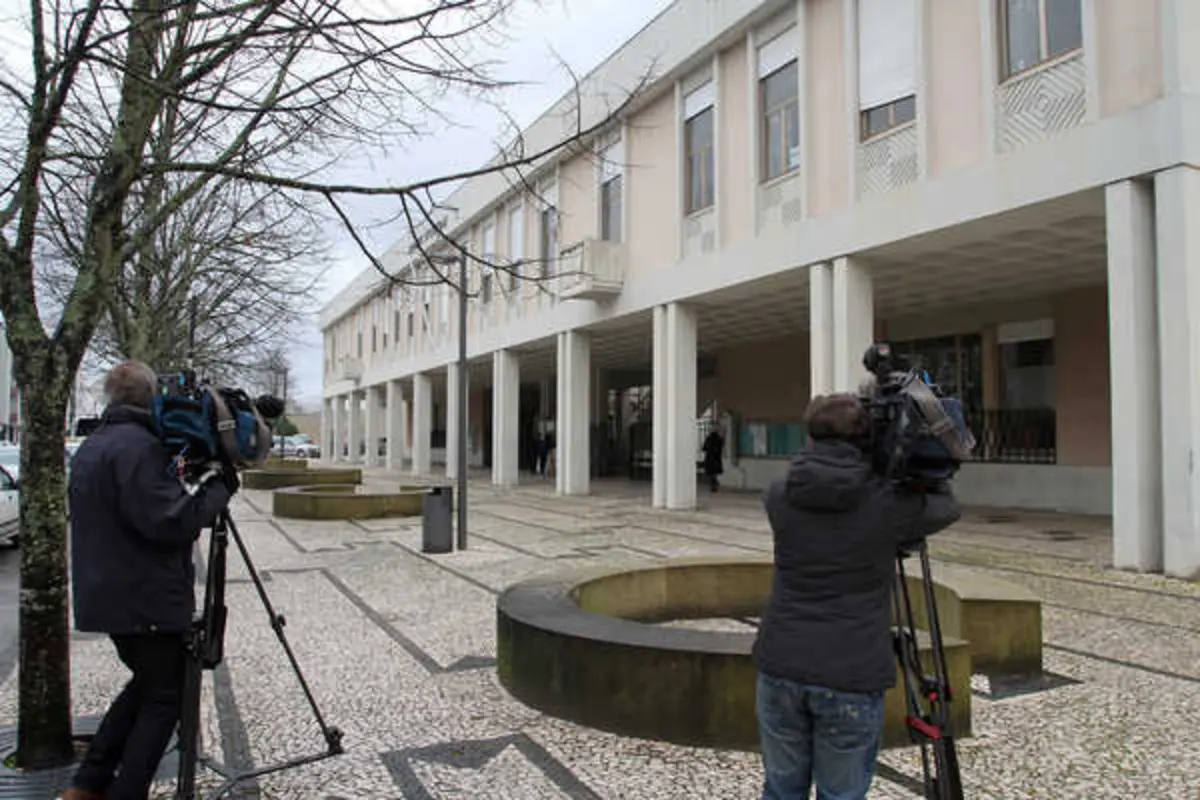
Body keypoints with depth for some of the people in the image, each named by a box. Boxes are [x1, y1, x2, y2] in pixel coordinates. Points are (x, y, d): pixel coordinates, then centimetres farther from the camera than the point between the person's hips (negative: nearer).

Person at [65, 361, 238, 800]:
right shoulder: (138, 445, -19)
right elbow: (170, 522, -25)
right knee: (163, 698, 4)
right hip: (148, 600, -9)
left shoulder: (90, 447, 13)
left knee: (146, 685, 22)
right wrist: (220, 488, -13)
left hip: (110, 596, 10)